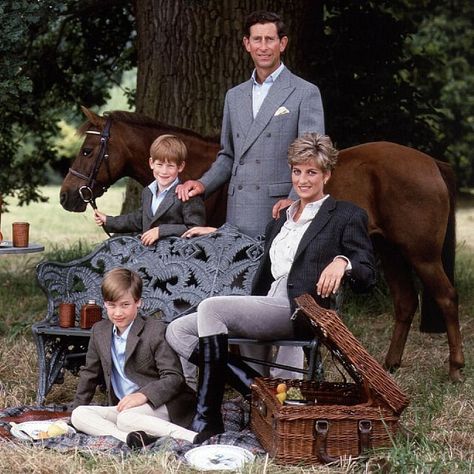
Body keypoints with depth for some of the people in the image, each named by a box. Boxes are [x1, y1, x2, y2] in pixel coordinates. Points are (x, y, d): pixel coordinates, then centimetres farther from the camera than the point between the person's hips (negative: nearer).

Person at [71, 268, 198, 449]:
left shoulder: (155, 330, -9)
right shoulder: (99, 331, 10)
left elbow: (174, 377, -14)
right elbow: (89, 373, 24)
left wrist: (144, 395, -29)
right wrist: (76, 407, 18)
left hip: (159, 405, -7)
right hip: (122, 407, 7)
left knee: (126, 418, -37)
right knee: (78, 415, -17)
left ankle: (194, 438, -37)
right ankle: (128, 438, -41)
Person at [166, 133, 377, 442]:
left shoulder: (346, 216, 5)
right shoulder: (280, 222, 27)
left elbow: (368, 275, -4)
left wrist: (342, 262, -25)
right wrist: (243, 317, 19)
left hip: (300, 313, -8)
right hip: (266, 309, 8)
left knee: (210, 307, -27)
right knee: (177, 332, -6)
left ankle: (208, 417, -27)